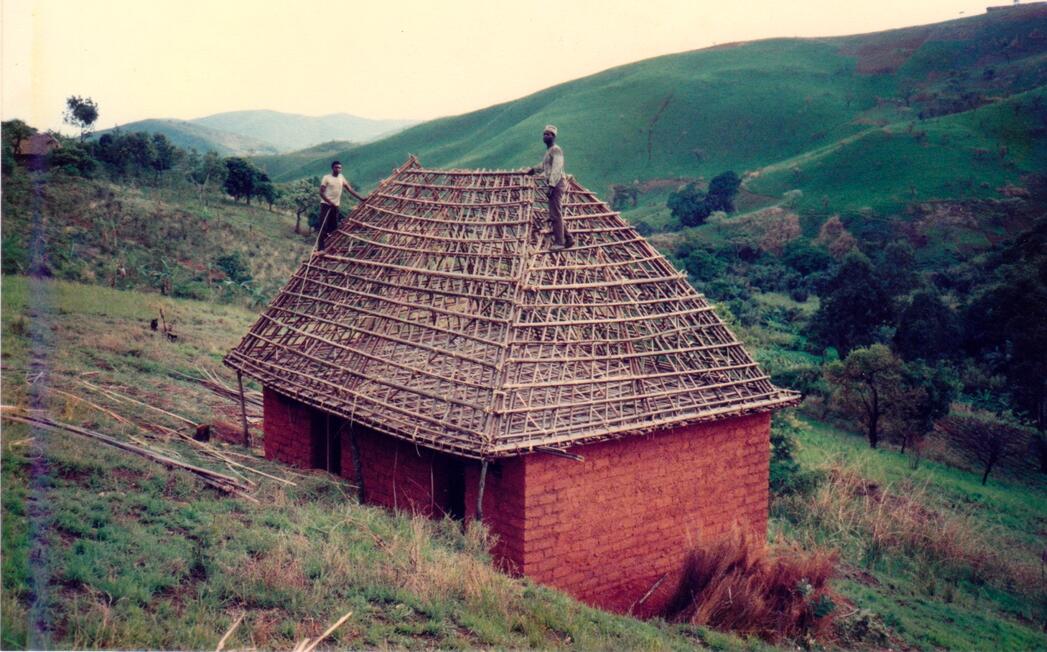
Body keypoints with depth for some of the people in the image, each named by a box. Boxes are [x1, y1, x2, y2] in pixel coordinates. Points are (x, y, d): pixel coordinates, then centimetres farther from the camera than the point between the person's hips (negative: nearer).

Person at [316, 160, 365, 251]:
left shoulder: (341, 178, 9)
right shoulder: (326, 178, -7)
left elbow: (350, 189, 10)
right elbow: (321, 193, -11)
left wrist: (360, 198, 2)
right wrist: (331, 202, -21)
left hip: (336, 206, 6)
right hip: (326, 205, -6)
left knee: (333, 227, 8)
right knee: (323, 227, -10)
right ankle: (320, 248, -11)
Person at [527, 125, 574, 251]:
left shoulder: (556, 149, -9)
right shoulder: (549, 151, 21)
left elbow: (557, 169, -20)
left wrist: (551, 186, -28)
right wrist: (535, 170, 57)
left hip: (556, 184, -10)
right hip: (553, 185, 10)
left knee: (556, 214, -11)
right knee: (554, 215, 10)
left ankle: (559, 242, -11)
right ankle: (568, 239, 12)